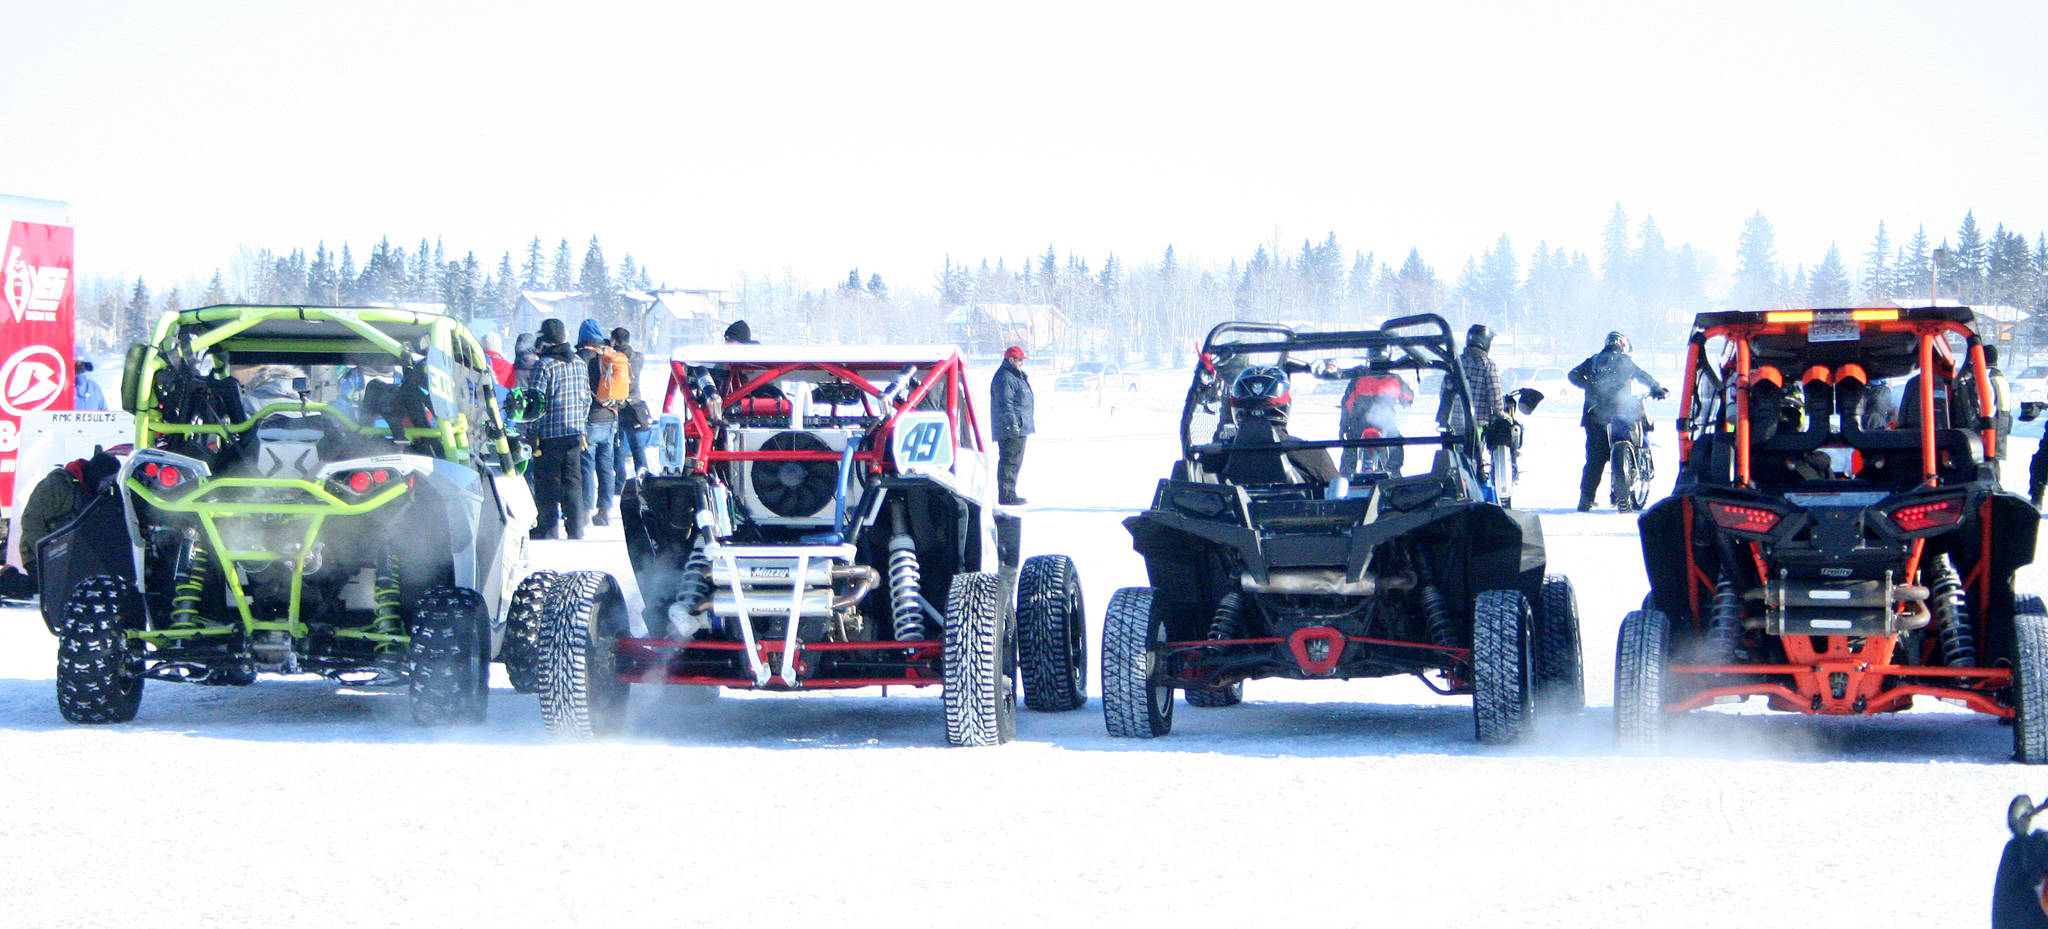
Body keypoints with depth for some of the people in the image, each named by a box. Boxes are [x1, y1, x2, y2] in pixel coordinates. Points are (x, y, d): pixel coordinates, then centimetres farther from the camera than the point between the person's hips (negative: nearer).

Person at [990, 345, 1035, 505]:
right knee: (1010, 461, -11)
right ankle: (1006, 496, -12)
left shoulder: (1016, 376, 21)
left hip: (1018, 429, 11)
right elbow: (1005, 404, -21)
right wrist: (1013, 424, -26)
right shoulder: (1005, 378, -14)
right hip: (1011, 431, -11)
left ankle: (1009, 494, 21)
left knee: (1015, 462, 15)